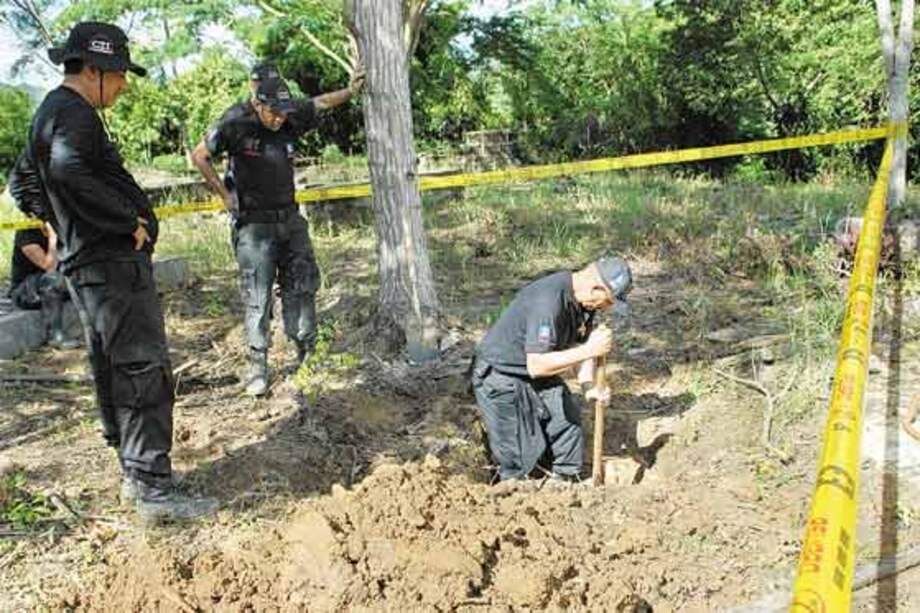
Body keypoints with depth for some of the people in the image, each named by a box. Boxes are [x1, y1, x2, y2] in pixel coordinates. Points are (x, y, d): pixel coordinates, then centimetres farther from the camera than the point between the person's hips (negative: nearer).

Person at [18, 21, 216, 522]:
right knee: (144, 372, -8)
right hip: (113, 262, -11)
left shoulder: (48, 113, 19)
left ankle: (134, 473, 27)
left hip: (85, 262, 11)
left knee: (111, 371, 15)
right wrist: (130, 221, -24)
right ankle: (153, 489, -4)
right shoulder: (74, 114, -14)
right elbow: (69, 171, -33)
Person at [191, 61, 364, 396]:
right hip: (254, 224, -5)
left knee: (302, 286, 9)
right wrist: (225, 195, -5)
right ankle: (257, 367, 4)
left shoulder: (291, 115, -1)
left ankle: (307, 354, 22)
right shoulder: (235, 123, -14)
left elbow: (322, 102, 17)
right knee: (257, 297, -4)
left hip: (290, 219, 5)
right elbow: (200, 156, -4)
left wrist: (351, 90, 4)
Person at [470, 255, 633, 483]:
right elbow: (536, 366, -36)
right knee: (518, 457, -1)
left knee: (570, 424, 9)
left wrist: (589, 387, -14)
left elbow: (580, 344, 2)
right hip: (501, 377, -8)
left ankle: (566, 482, 26)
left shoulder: (585, 300, -7)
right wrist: (589, 350, -36)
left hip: (539, 376, 8)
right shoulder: (548, 301, -35)